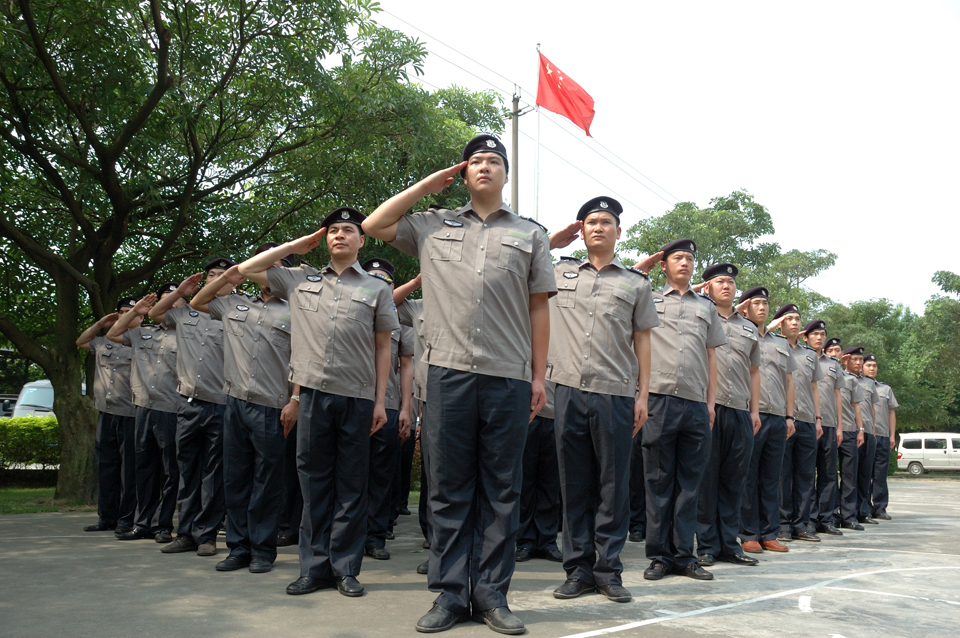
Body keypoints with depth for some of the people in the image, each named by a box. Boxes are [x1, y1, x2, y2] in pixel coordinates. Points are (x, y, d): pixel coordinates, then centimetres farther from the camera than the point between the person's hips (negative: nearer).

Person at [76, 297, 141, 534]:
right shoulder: (104, 342, 16)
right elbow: (80, 342, 32)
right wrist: (101, 323, 18)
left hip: (130, 415, -6)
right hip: (106, 412, 6)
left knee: (129, 469, -2)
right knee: (106, 467, 10)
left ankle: (126, 519, 5)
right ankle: (106, 518, 18)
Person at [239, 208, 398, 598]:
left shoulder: (377, 289, 11)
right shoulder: (301, 279, 15)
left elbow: (383, 348, 9)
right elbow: (246, 269, 18)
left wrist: (380, 401, 1)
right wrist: (295, 247, 16)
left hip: (358, 398, -1)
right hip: (313, 394, 2)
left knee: (351, 487, 3)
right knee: (313, 481, 4)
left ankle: (345, 569, 11)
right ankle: (315, 568, 13)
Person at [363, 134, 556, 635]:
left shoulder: (531, 234, 15)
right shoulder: (433, 225, 16)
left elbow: (538, 308, 11)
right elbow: (373, 225, 12)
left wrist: (539, 376, 4)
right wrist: (426, 186, 13)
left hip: (509, 377, 0)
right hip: (449, 371, 0)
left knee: (501, 491, 4)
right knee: (448, 488, 4)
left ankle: (491, 594, 13)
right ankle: (451, 594, 12)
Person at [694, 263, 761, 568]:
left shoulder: (749, 328, 21)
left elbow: (754, 371, 22)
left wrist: (755, 409, 15)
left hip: (740, 413, 5)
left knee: (734, 481, 8)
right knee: (706, 480, -1)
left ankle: (729, 544, 15)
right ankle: (706, 545, 6)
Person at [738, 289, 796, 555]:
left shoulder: (781, 343, 20)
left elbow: (789, 382, 21)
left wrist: (789, 416, 12)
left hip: (777, 417, 5)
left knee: (772, 478, 8)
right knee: (748, 478, -1)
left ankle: (769, 534, 15)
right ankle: (748, 535, 5)